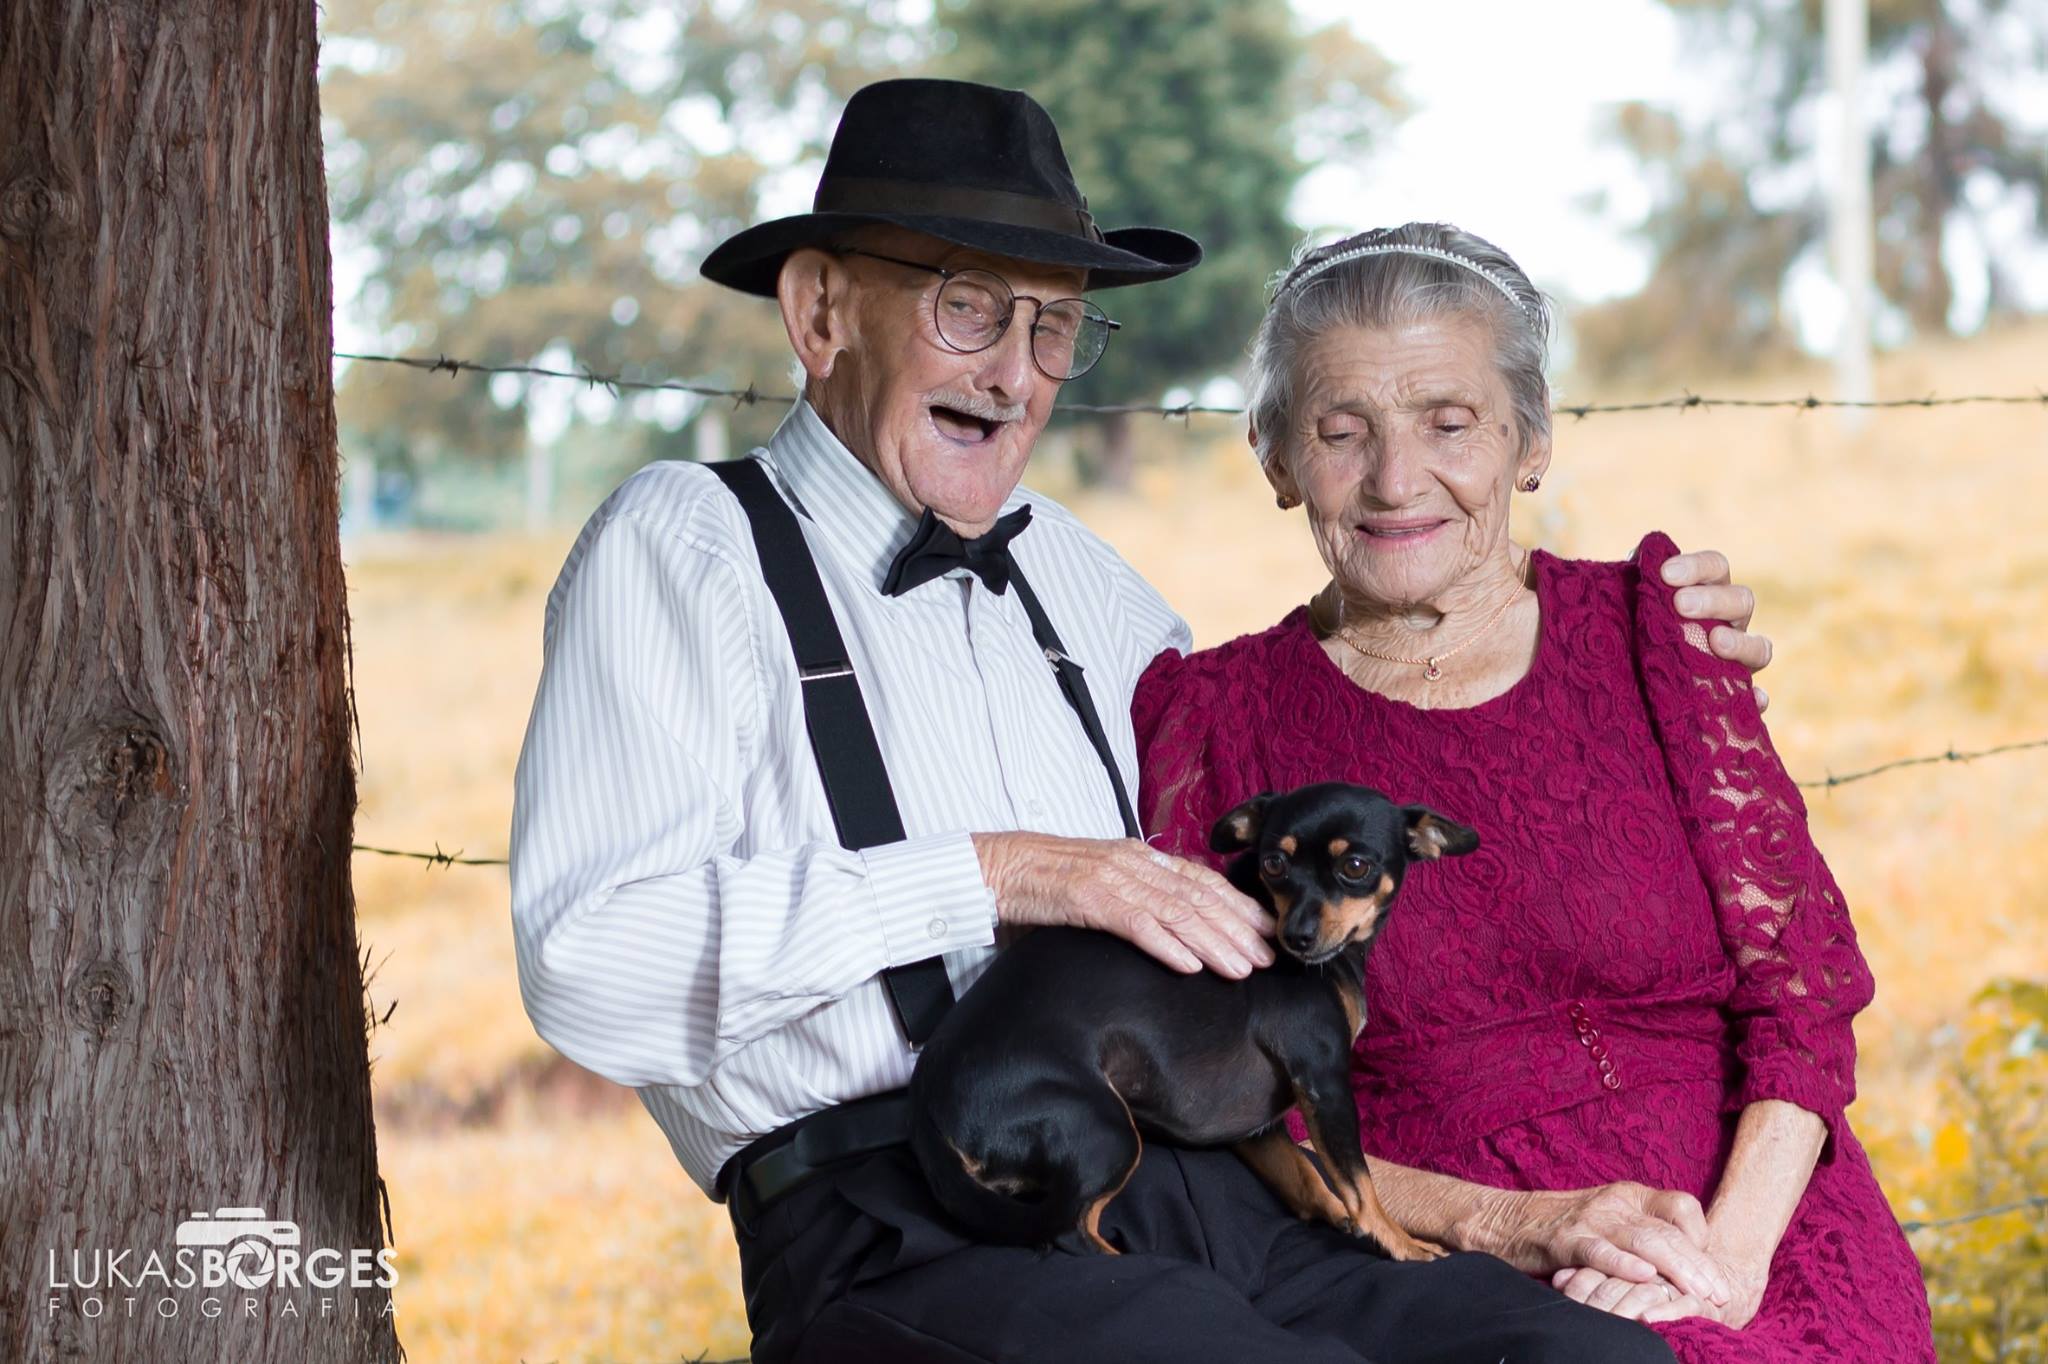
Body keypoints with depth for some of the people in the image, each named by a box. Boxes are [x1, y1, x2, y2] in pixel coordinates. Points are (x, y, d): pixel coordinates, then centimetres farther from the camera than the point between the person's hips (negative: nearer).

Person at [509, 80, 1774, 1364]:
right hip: (901, 1234, -6)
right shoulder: (687, 544, 5)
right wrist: (993, 879, -10)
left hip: (1207, 1193, 6)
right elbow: (589, 964, -9)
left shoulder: (1063, 567, 24)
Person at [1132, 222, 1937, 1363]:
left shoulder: (1647, 628, 10)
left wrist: (1727, 1257, -13)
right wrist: (1516, 1228, -12)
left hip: (1762, 1245, 2)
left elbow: (1800, 981, 4)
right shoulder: (1212, 719, 7)